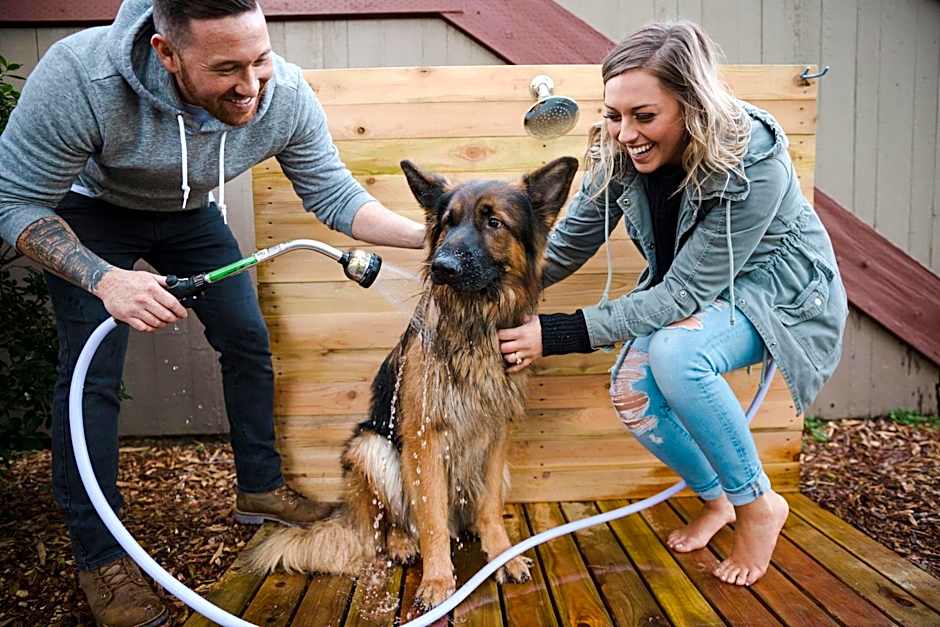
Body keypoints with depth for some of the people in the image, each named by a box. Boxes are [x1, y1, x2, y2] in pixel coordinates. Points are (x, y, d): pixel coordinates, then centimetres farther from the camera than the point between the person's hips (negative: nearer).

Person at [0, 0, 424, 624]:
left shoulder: (287, 96, -29)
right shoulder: (80, 76, -40)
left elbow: (332, 193, -18)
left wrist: (425, 235, -32)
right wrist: (104, 277, -45)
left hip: (190, 212, 4)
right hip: (88, 208, -3)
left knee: (248, 341, 1)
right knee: (92, 373, -12)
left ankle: (261, 488, 21)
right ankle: (99, 557, 4)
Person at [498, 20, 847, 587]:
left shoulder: (754, 163, -32)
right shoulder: (620, 155, -17)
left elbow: (686, 293, -32)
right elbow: (566, 248, -7)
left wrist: (560, 334, -37)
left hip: (777, 288, -5)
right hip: (689, 285, 5)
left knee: (674, 353, -34)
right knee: (632, 394, -18)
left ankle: (758, 504, -7)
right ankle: (714, 498, 14)